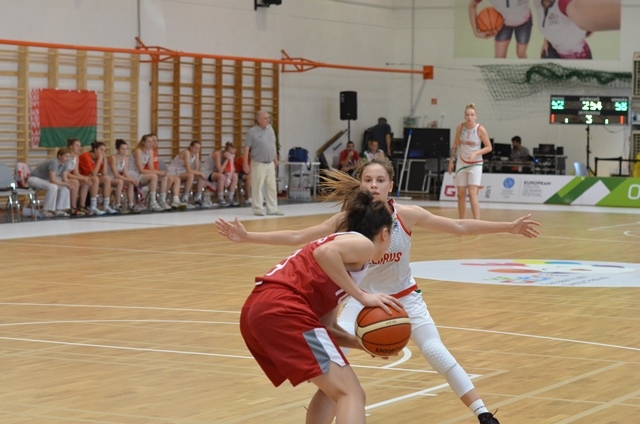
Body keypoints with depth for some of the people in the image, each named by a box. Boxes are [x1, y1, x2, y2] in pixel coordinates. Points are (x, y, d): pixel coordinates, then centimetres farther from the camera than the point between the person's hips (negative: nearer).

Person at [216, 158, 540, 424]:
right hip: (363, 298, 1)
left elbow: (459, 227, -14)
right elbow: (297, 237, -19)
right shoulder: (348, 219, -22)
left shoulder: (407, 216, -22)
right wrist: (247, 237, -26)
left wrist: (509, 227, -18)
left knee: (436, 351, -9)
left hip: (404, 297, 0)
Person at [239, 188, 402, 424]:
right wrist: (361, 296, -10)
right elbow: (324, 253, -17)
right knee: (351, 393, -11)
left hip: (257, 311, 10)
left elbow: (325, 327, 26)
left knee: (333, 387, 25)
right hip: (281, 309, -10)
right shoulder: (363, 244, 7)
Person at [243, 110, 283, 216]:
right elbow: (246, 148, -10)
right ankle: (258, 209, 5)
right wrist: (245, 164, -13)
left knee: (272, 187, 8)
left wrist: (275, 159, 18)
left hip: (270, 164, 6)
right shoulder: (252, 132, -10)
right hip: (258, 164, -6)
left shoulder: (270, 128, 9)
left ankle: (272, 209, 14)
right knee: (257, 187, -2)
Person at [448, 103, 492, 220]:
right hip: (461, 163, 4)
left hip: (475, 164, -4)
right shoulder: (460, 127, -4)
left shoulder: (480, 129, -14)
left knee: (472, 193, -16)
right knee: (461, 194, 6)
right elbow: (455, 145, 8)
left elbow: (489, 147, -10)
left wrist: (476, 153, -24)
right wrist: (451, 160, 7)